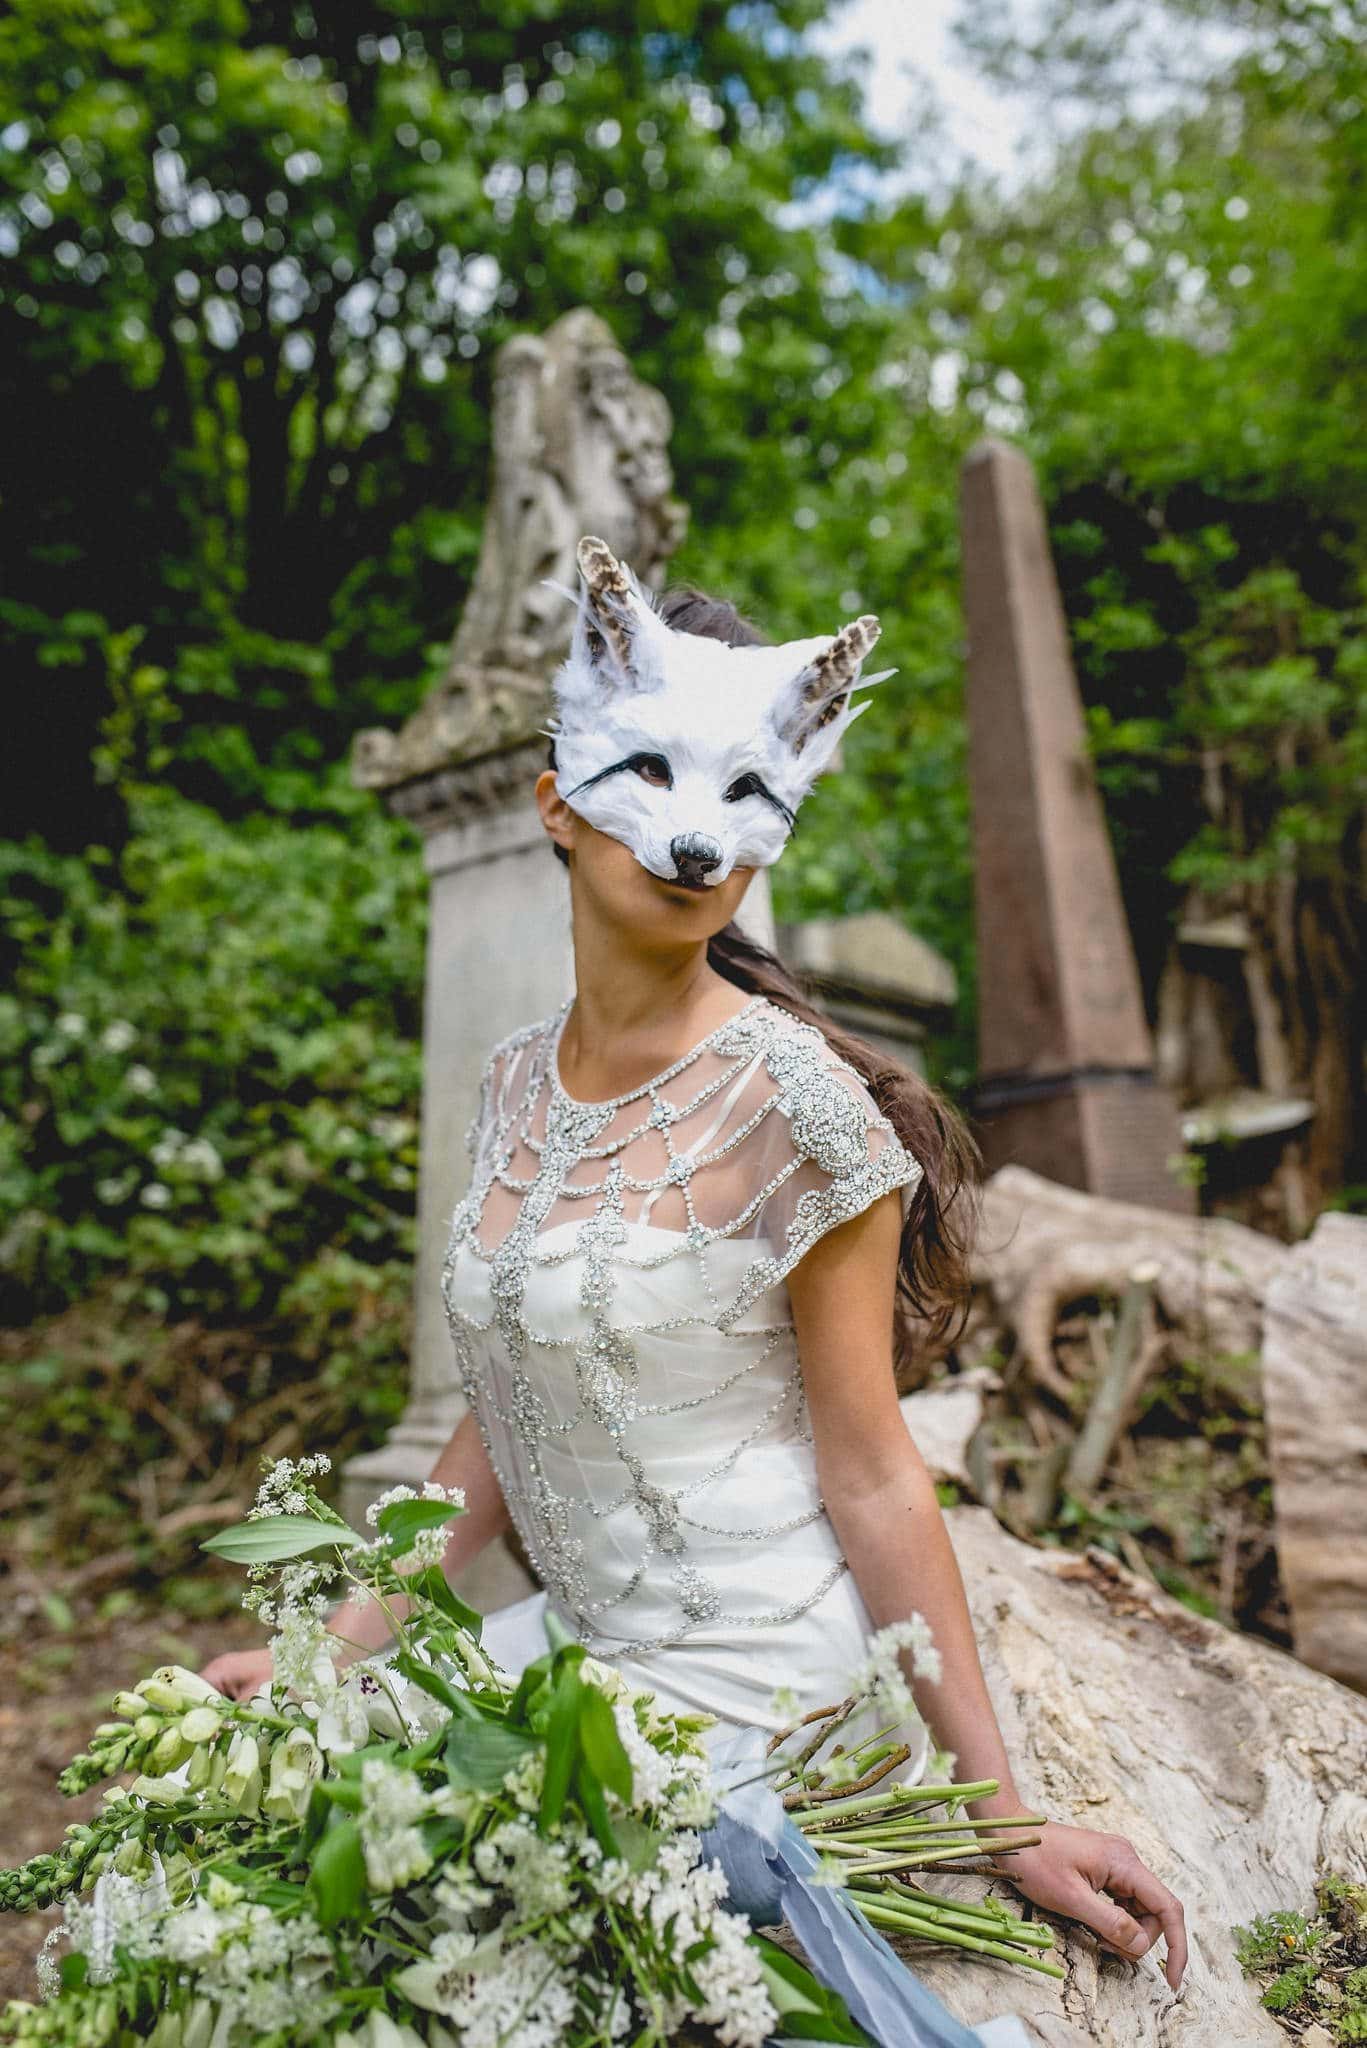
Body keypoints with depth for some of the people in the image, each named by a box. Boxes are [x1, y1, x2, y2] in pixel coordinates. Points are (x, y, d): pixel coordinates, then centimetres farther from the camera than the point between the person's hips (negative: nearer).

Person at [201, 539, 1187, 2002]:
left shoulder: (793, 1102, -21)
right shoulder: (518, 1080, -1)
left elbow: (872, 1478, -14)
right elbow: (501, 1423, 6)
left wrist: (1010, 1824, -10)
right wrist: (338, 1648, 6)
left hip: (746, 1681, -6)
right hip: (578, 1634, 6)